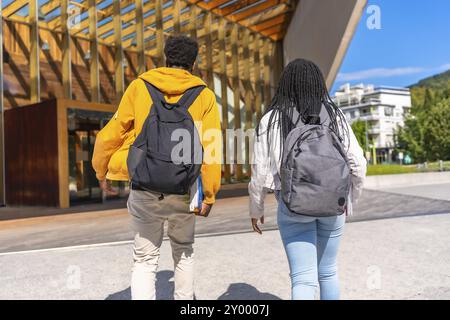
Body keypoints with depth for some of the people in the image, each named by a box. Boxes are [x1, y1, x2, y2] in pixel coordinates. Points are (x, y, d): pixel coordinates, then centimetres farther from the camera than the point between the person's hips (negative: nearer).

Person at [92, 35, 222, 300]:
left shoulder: (139, 86, 2)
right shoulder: (205, 96, 0)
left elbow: (111, 133, 2)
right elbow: (211, 149, -8)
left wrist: (102, 172, 16)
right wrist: (209, 195, -4)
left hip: (144, 189, 0)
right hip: (183, 191, 0)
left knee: (145, 259, 13)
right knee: (184, 251, 24)